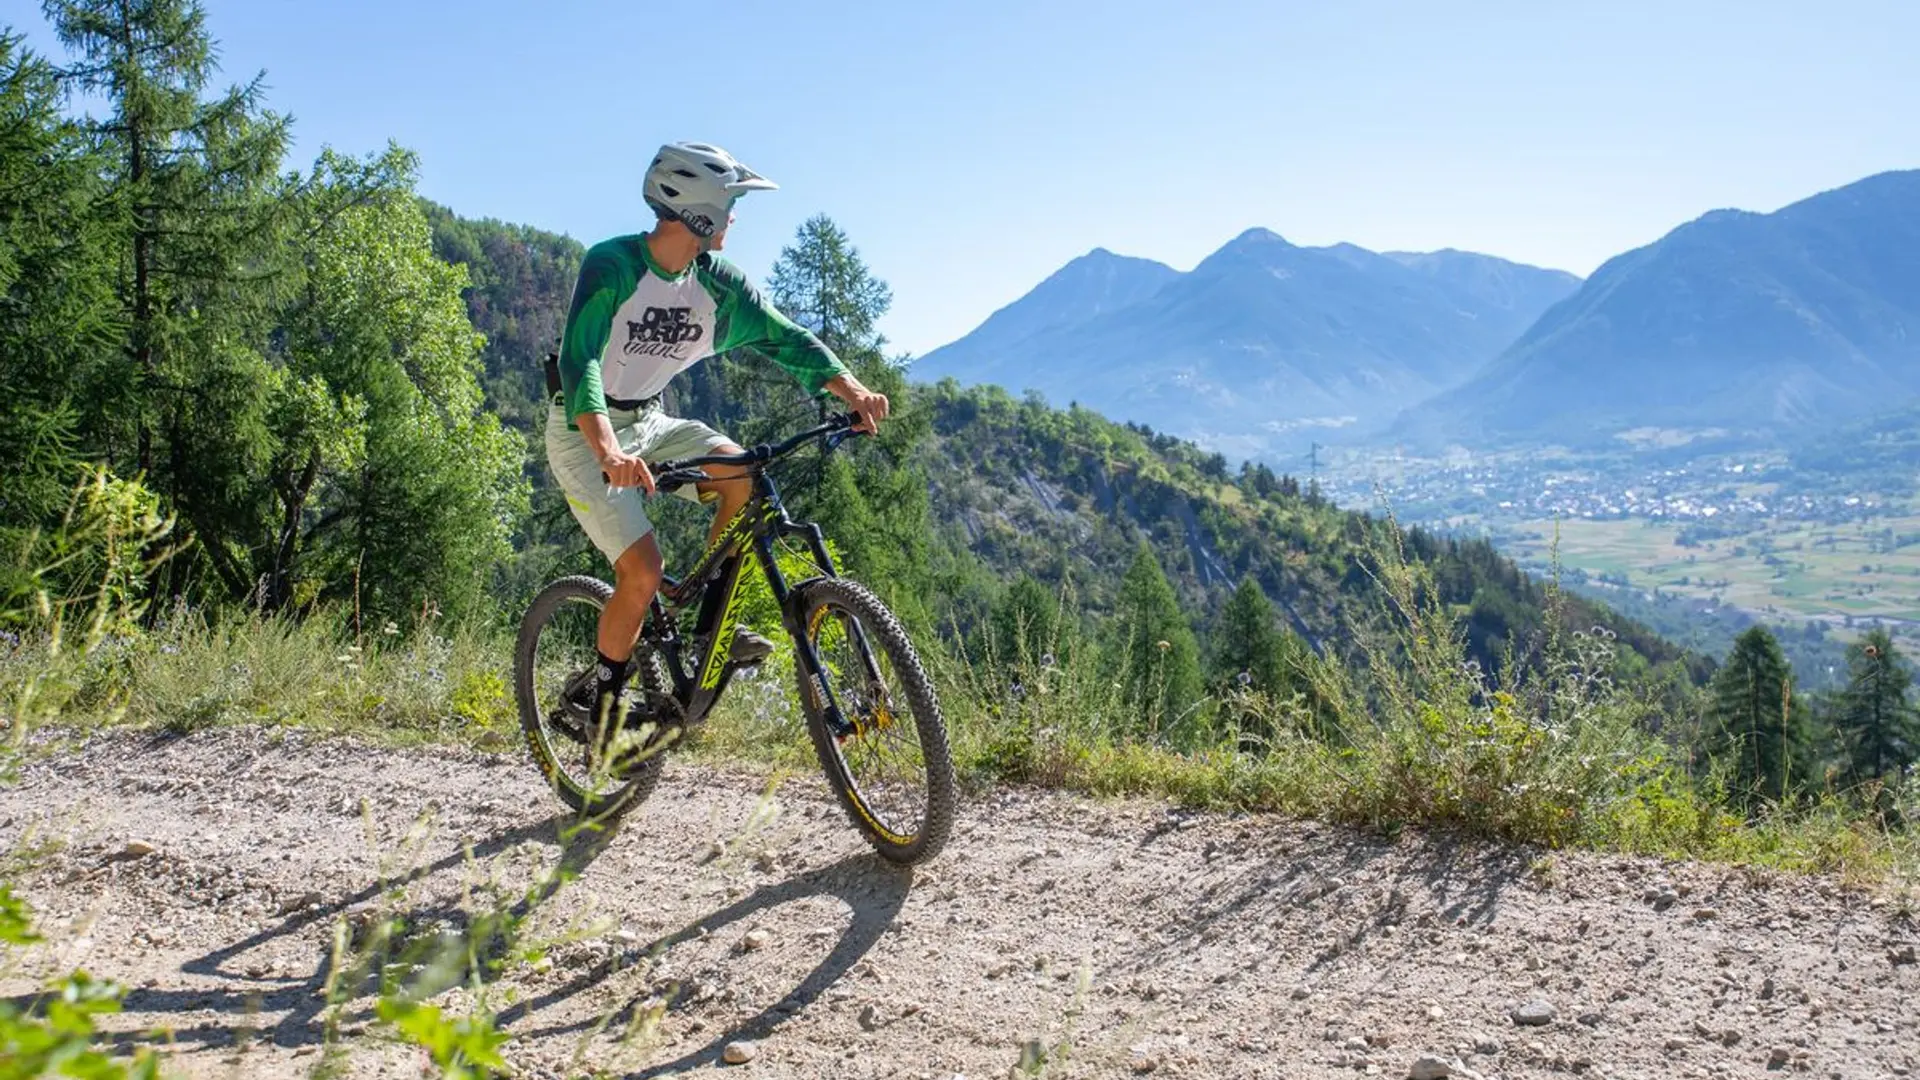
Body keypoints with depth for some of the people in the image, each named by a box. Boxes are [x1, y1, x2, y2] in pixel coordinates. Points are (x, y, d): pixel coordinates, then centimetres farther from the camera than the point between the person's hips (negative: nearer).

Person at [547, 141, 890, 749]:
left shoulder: (717, 282, -5)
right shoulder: (610, 265, -23)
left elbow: (782, 336, -7)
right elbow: (578, 360, -34)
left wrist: (851, 389, -25)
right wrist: (608, 451, -52)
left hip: (648, 422, 6)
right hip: (585, 432, -5)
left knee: (742, 472, -22)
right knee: (643, 570, -19)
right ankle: (605, 694, 5)